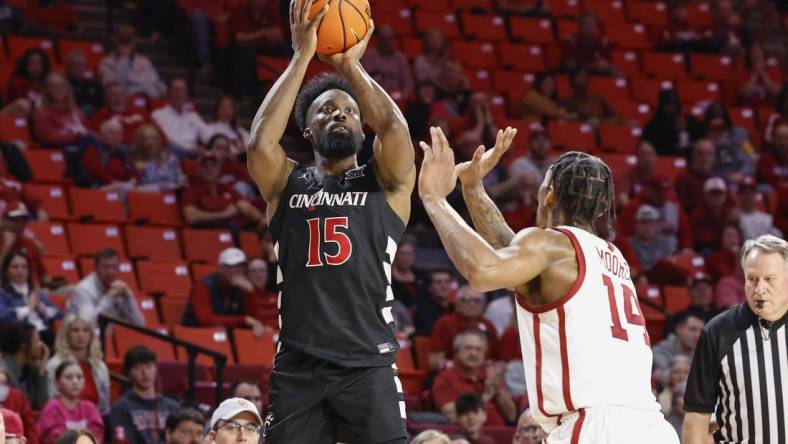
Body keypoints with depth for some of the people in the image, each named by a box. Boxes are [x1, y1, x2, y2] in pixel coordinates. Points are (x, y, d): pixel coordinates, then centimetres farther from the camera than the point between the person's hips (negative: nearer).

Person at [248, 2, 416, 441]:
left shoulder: (387, 182, 10)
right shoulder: (286, 183, 13)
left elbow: (395, 129, -11)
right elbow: (261, 142, -8)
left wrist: (350, 65, -2)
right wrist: (302, 57, -8)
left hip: (368, 367, -1)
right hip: (298, 368, 1)